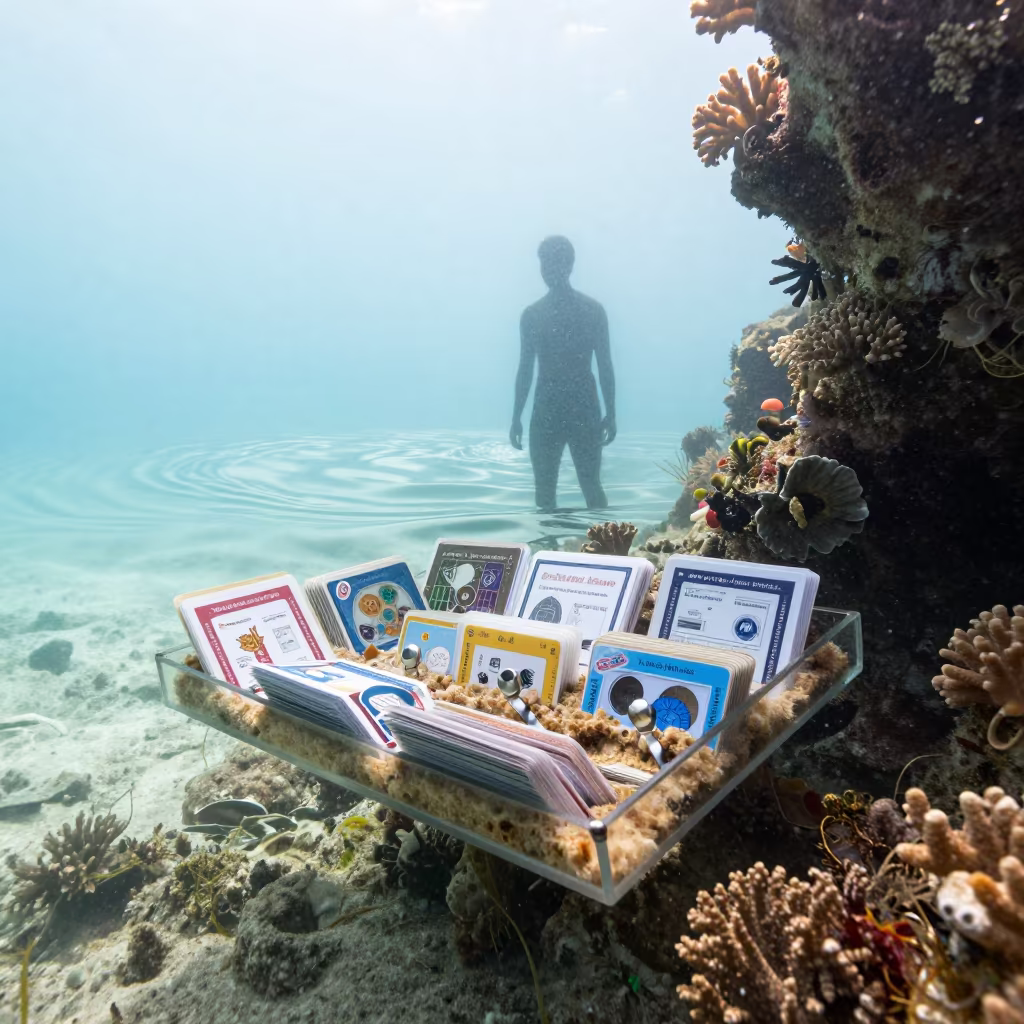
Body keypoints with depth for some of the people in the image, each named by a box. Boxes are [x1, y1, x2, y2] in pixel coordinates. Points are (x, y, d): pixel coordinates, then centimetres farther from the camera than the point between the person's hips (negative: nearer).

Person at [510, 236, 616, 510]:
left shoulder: (592, 310, 2)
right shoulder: (531, 314, 8)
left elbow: (605, 365, 2)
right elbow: (525, 369, 10)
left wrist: (610, 414, -2)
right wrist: (516, 417, 6)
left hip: (585, 410, -2)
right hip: (545, 411, 2)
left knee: (591, 488, -2)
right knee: (544, 490, 5)